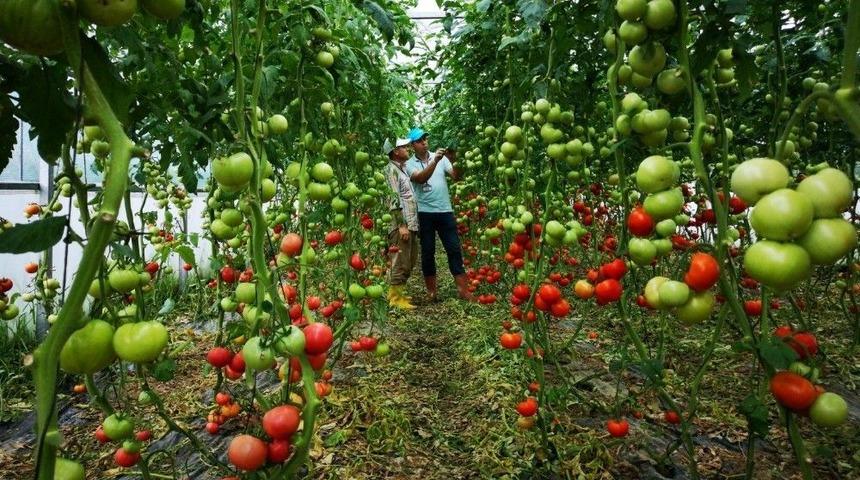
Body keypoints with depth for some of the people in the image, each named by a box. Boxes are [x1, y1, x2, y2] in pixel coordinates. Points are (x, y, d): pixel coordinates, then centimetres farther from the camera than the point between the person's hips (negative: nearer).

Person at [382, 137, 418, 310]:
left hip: (411, 224, 9)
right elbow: (394, 200, -16)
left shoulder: (402, 168, 19)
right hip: (401, 224, -9)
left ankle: (397, 293, 25)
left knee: (409, 262, 15)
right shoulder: (391, 169, -9)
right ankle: (395, 298, 6)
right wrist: (401, 225, -20)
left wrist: (412, 224, 17)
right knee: (400, 263, -3)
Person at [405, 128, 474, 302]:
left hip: (445, 211, 2)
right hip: (424, 213, -1)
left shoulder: (441, 157, 7)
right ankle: (432, 291, 17)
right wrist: (435, 160, -27)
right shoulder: (410, 164, 2)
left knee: (454, 249, 2)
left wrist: (454, 161, -20)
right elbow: (421, 178, -18)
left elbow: (456, 176, -3)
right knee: (428, 252, 6)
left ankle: (463, 289, 7)